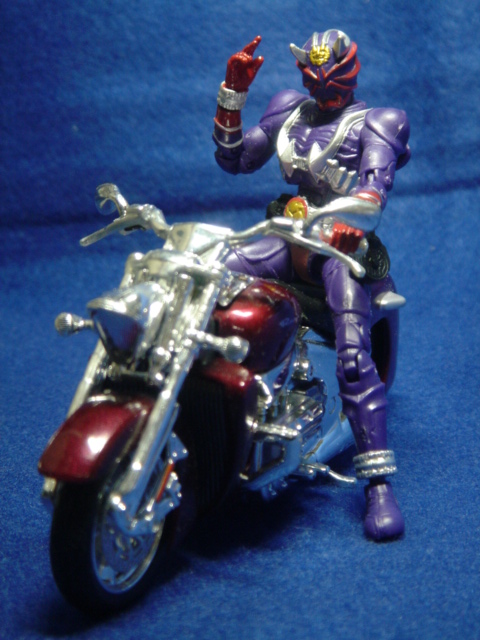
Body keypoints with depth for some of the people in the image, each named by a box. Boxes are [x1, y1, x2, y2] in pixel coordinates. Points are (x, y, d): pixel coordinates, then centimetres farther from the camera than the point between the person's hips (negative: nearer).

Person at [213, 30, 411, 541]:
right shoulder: (289, 110, 21)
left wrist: (348, 226, -32)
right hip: (292, 239, 6)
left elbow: (375, 184, -14)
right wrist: (233, 93, 10)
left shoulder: (376, 122, 4)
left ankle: (379, 483, -25)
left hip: (343, 243, -5)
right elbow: (234, 159, 20)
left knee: (353, 356, -26)